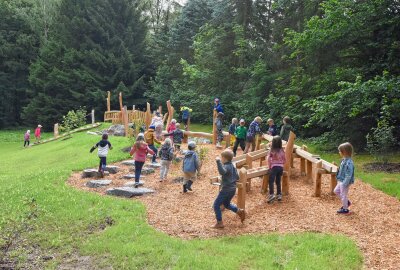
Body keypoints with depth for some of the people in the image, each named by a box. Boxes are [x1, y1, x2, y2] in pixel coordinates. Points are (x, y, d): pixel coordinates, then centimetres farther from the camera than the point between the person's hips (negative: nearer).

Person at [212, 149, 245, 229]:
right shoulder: (232, 166, 8)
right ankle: (240, 211, 20)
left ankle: (219, 223, 3)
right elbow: (237, 177, 15)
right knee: (226, 204, 29)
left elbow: (222, 172, -45)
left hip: (226, 190, -9)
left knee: (216, 205, 1)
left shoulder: (226, 166, -20)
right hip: (232, 189, 9)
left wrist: (218, 161, -48)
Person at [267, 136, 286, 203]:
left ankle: (271, 195, -20)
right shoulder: (282, 151, 4)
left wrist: (269, 166, 1)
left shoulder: (272, 151, -9)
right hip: (281, 167, 5)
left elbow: (268, 159, -12)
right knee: (278, 181, 15)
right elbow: (284, 159, 11)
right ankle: (279, 195, 18)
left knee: (271, 181, -7)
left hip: (274, 167, -5)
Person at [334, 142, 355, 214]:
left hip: (345, 182, -10)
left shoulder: (349, 162, -28)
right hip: (341, 181, 10)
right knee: (336, 191, 22)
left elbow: (348, 175, -28)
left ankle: (345, 209, 23)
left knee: (343, 195, 5)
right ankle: (347, 202, 34)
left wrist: (344, 184, -25)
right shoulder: (344, 160, 2)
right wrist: (339, 179, 18)